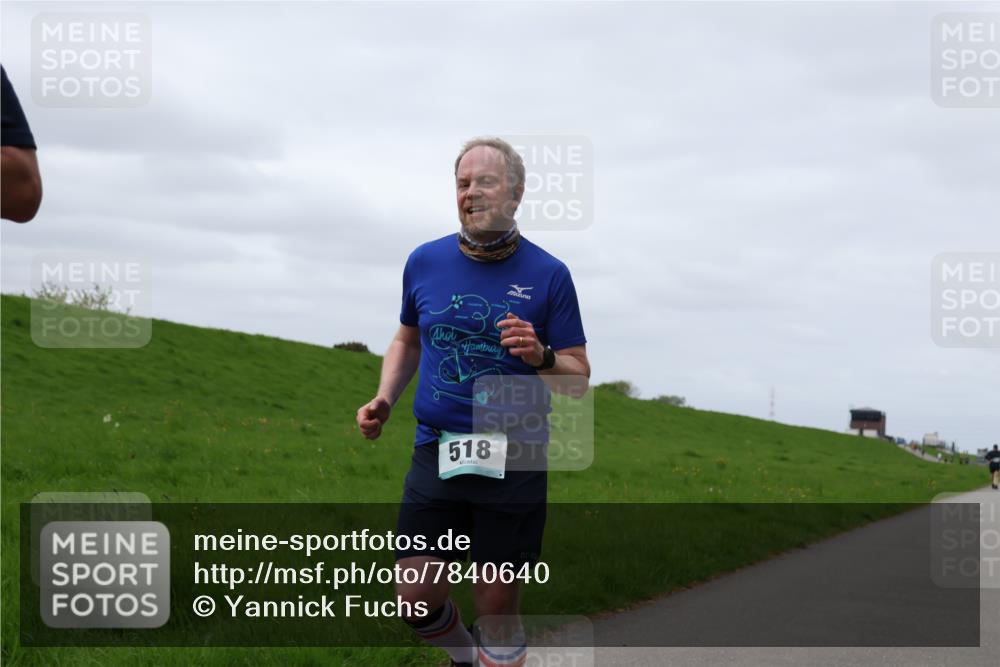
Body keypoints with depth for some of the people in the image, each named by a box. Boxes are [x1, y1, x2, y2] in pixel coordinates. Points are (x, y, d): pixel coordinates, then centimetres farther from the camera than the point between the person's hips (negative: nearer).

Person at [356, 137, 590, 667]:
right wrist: (384, 399, 6)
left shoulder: (548, 275, -3)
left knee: (497, 604, 2)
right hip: (436, 454, 2)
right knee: (416, 597, 1)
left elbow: (578, 379, 1)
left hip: (513, 461, -2)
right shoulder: (425, 262, 5)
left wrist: (540, 357, -20)